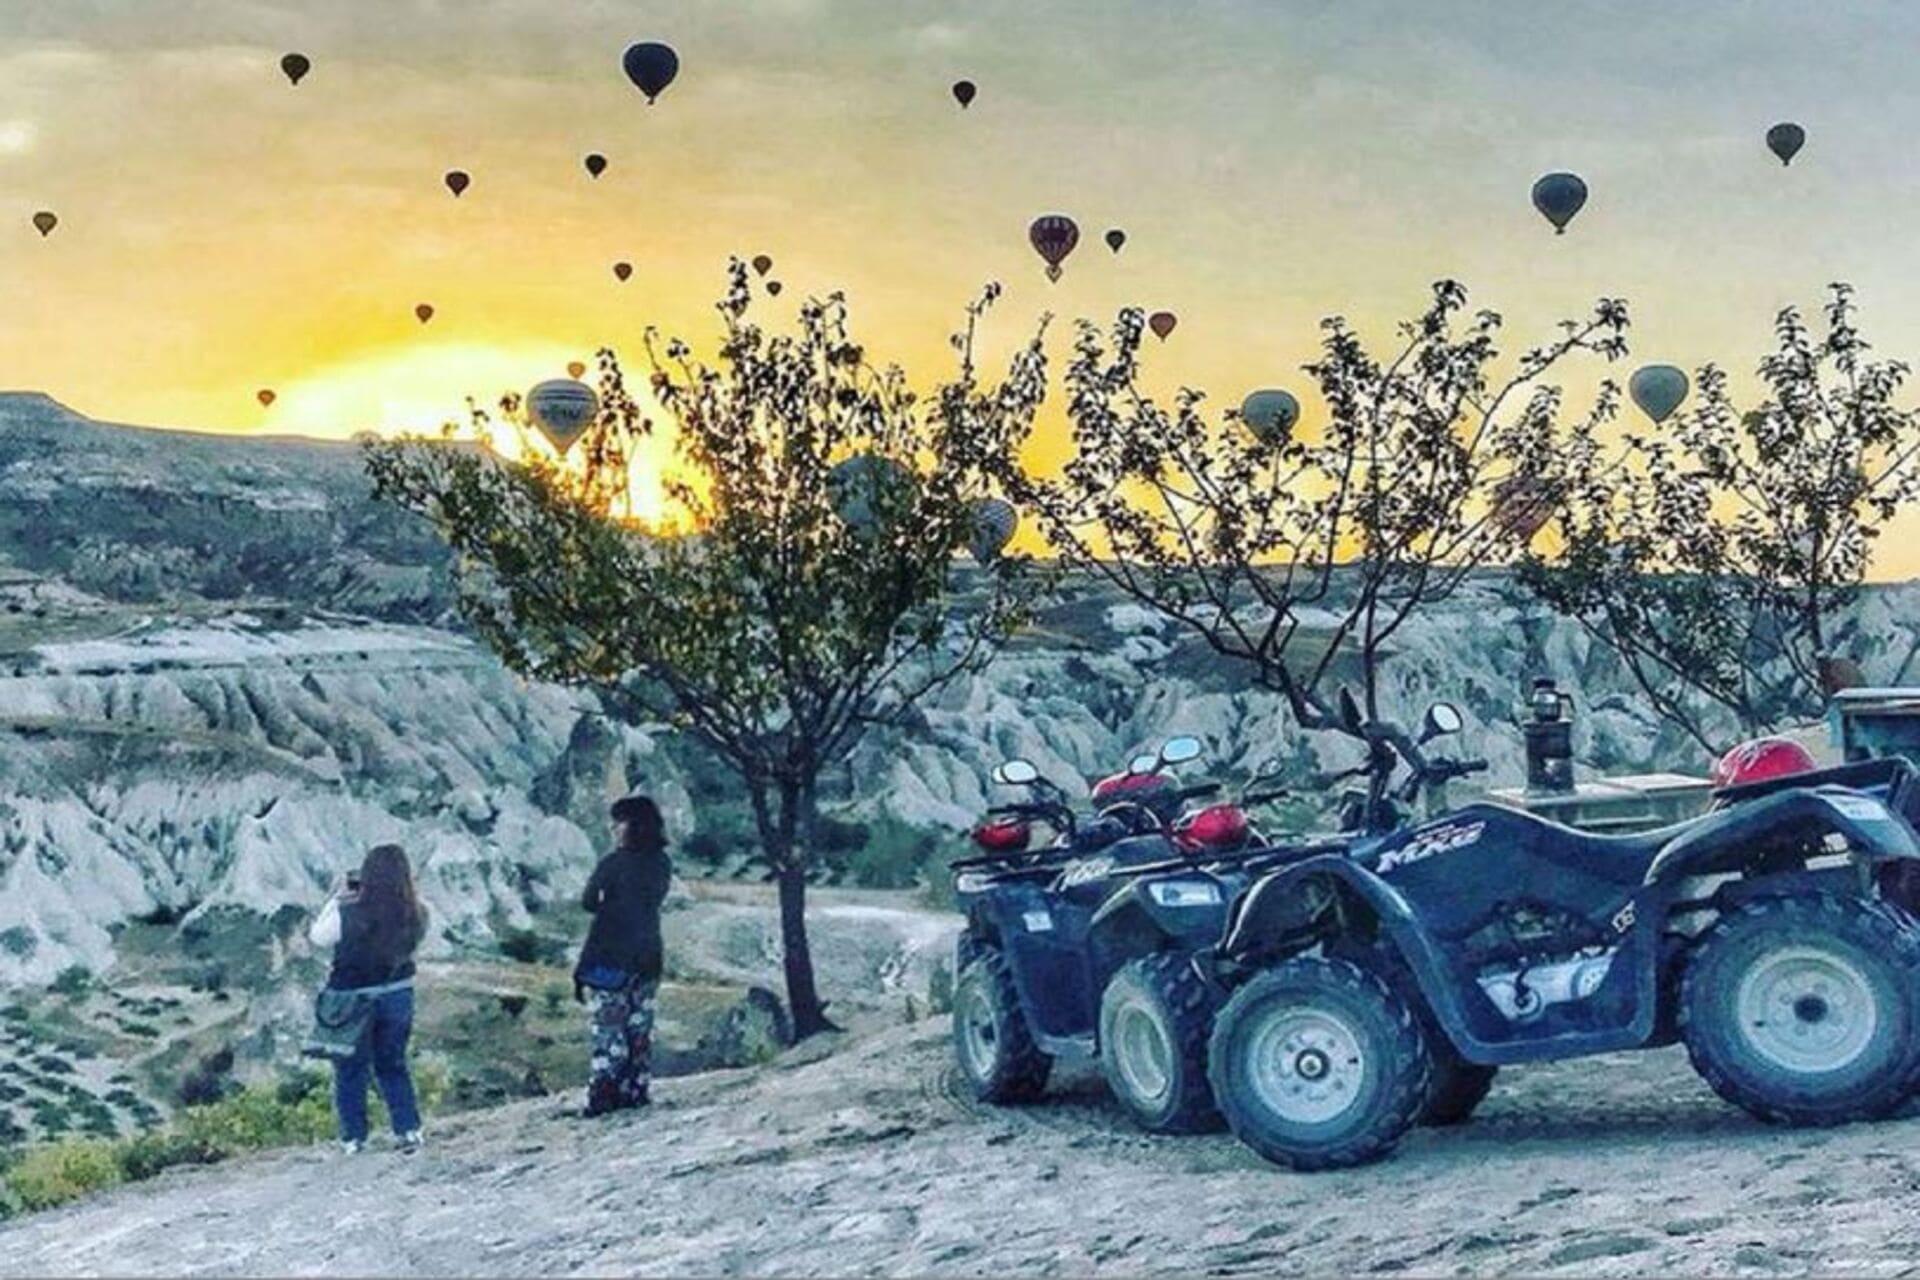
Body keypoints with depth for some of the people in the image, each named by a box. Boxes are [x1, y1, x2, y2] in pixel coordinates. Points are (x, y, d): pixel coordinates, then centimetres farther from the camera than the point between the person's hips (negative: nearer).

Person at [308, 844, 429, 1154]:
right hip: (398, 997, 3)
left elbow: (318, 937, -7)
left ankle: (354, 1140, 24)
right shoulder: (415, 915, -19)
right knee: (392, 1065, 23)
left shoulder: (347, 914, -27)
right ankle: (409, 1130, 20)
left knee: (350, 1071, 17)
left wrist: (337, 898, -3)